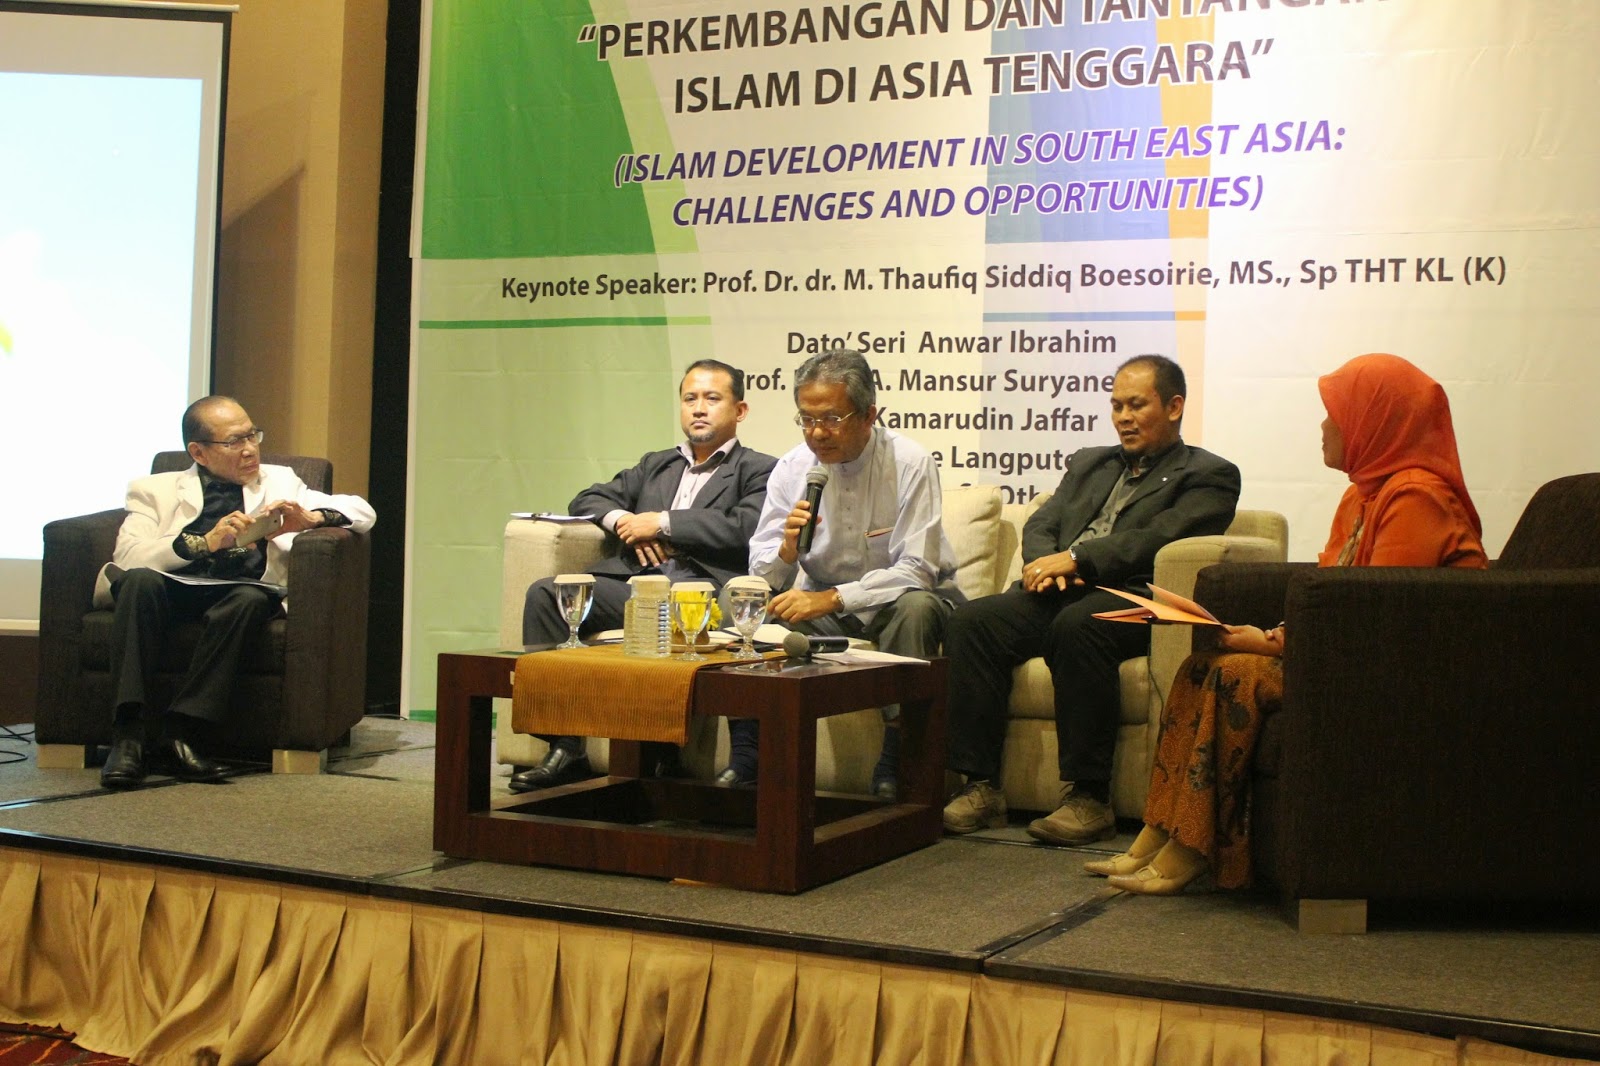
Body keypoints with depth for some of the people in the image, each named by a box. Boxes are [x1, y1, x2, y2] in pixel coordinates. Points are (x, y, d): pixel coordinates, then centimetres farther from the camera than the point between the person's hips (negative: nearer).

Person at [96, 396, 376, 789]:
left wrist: (308, 518, -2)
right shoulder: (156, 489, 19)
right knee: (140, 581, -34)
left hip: (240, 589, 1)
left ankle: (175, 731, -34)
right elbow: (127, 555, 0)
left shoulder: (279, 483, 26)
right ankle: (128, 734, -37)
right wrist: (205, 542, -14)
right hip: (169, 590, -1)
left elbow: (363, 511, 18)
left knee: (249, 599, -35)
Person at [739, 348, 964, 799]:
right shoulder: (791, 468, -5)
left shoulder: (909, 463, -17)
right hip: (822, 602, 3)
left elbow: (915, 571, -24)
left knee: (915, 606, -36)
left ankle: (895, 758, -24)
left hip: (892, 601, -3)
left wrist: (832, 599, -31)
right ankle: (746, 754, -12)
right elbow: (762, 578, -6)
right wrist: (786, 551, -29)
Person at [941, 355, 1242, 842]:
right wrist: (1045, 565, -5)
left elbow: (1159, 540, -7)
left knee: (1076, 625, -38)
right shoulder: (1089, 463, 30)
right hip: (1058, 593, 6)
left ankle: (1089, 797, -31)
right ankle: (981, 786, -21)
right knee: (972, 619, -22)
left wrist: (1075, 558, -15)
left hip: (1132, 599, -6)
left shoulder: (1208, 475, 10)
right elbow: (1040, 525, 20)